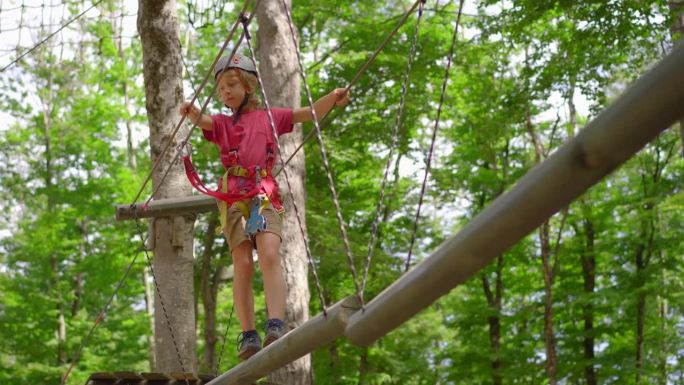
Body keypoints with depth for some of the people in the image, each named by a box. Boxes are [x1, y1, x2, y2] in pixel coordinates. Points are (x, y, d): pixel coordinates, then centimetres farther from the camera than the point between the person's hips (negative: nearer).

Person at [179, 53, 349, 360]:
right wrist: (191, 113, -27)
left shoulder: (270, 117, 18)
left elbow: (308, 113, 8)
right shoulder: (221, 123, 19)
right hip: (233, 196, 1)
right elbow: (202, 121, -3)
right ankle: (248, 335, -5)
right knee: (243, 264, -7)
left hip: (265, 195, -1)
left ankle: (276, 326, -26)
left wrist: (332, 99, -12)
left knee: (269, 255, -20)